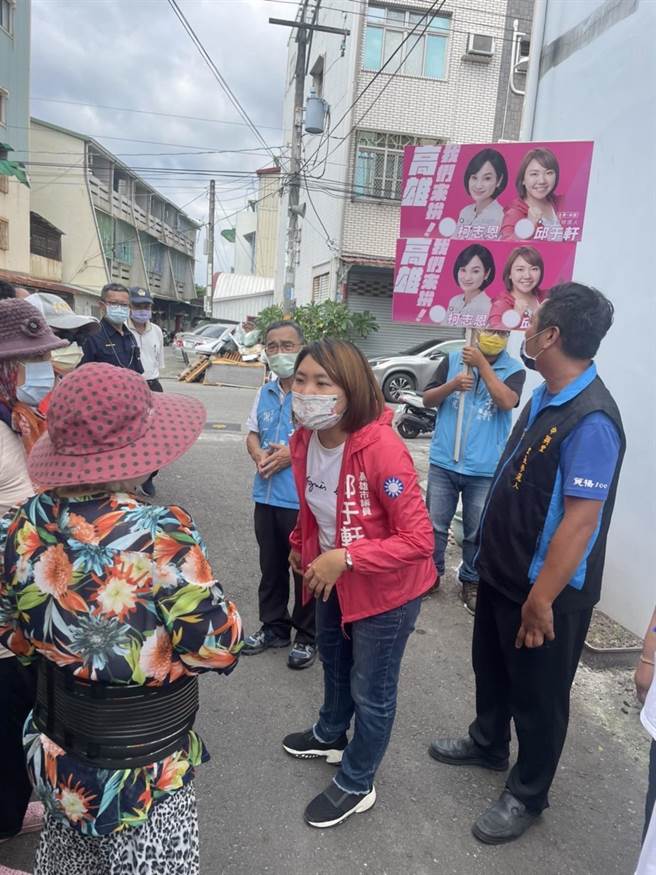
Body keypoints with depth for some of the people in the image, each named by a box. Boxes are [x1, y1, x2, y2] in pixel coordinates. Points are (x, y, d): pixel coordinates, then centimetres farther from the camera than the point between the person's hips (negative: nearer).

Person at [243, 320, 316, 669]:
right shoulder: (265, 393, 10)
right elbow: (252, 434, 16)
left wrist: (293, 453, -21)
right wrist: (259, 455, -6)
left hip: (302, 499, -6)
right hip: (266, 496, 7)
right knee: (271, 566, 19)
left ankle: (307, 636, 25)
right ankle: (274, 626, 37)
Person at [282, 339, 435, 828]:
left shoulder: (382, 448, -34)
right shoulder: (305, 440, -11)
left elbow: (420, 539, -32)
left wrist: (344, 558, -32)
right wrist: (301, 545, 7)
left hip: (386, 589, -7)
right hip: (333, 579, 8)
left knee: (371, 691, 13)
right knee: (334, 660, 30)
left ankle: (356, 786, 40)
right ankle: (331, 736, 60)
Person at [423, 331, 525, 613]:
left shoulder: (514, 369, -1)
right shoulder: (452, 360, 3)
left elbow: (507, 402, -20)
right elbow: (427, 399, 2)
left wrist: (482, 364, -18)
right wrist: (452, 385, -17)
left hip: (484, 469, -1)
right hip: (443, 462, 1)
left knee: (477, 531, 11)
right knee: (435, 525, 11)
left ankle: (471, 582, 29)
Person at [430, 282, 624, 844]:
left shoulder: (591, 420, -26)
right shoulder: (544, 398, 3)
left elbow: (580, 522, -27)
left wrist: (540, 600, -23)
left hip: (545, 589, -9)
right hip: (502, 571, 9)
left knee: (537, 693, 13)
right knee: (491, 666, 26)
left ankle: (527, 795, 36)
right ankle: (487, 745, 51)